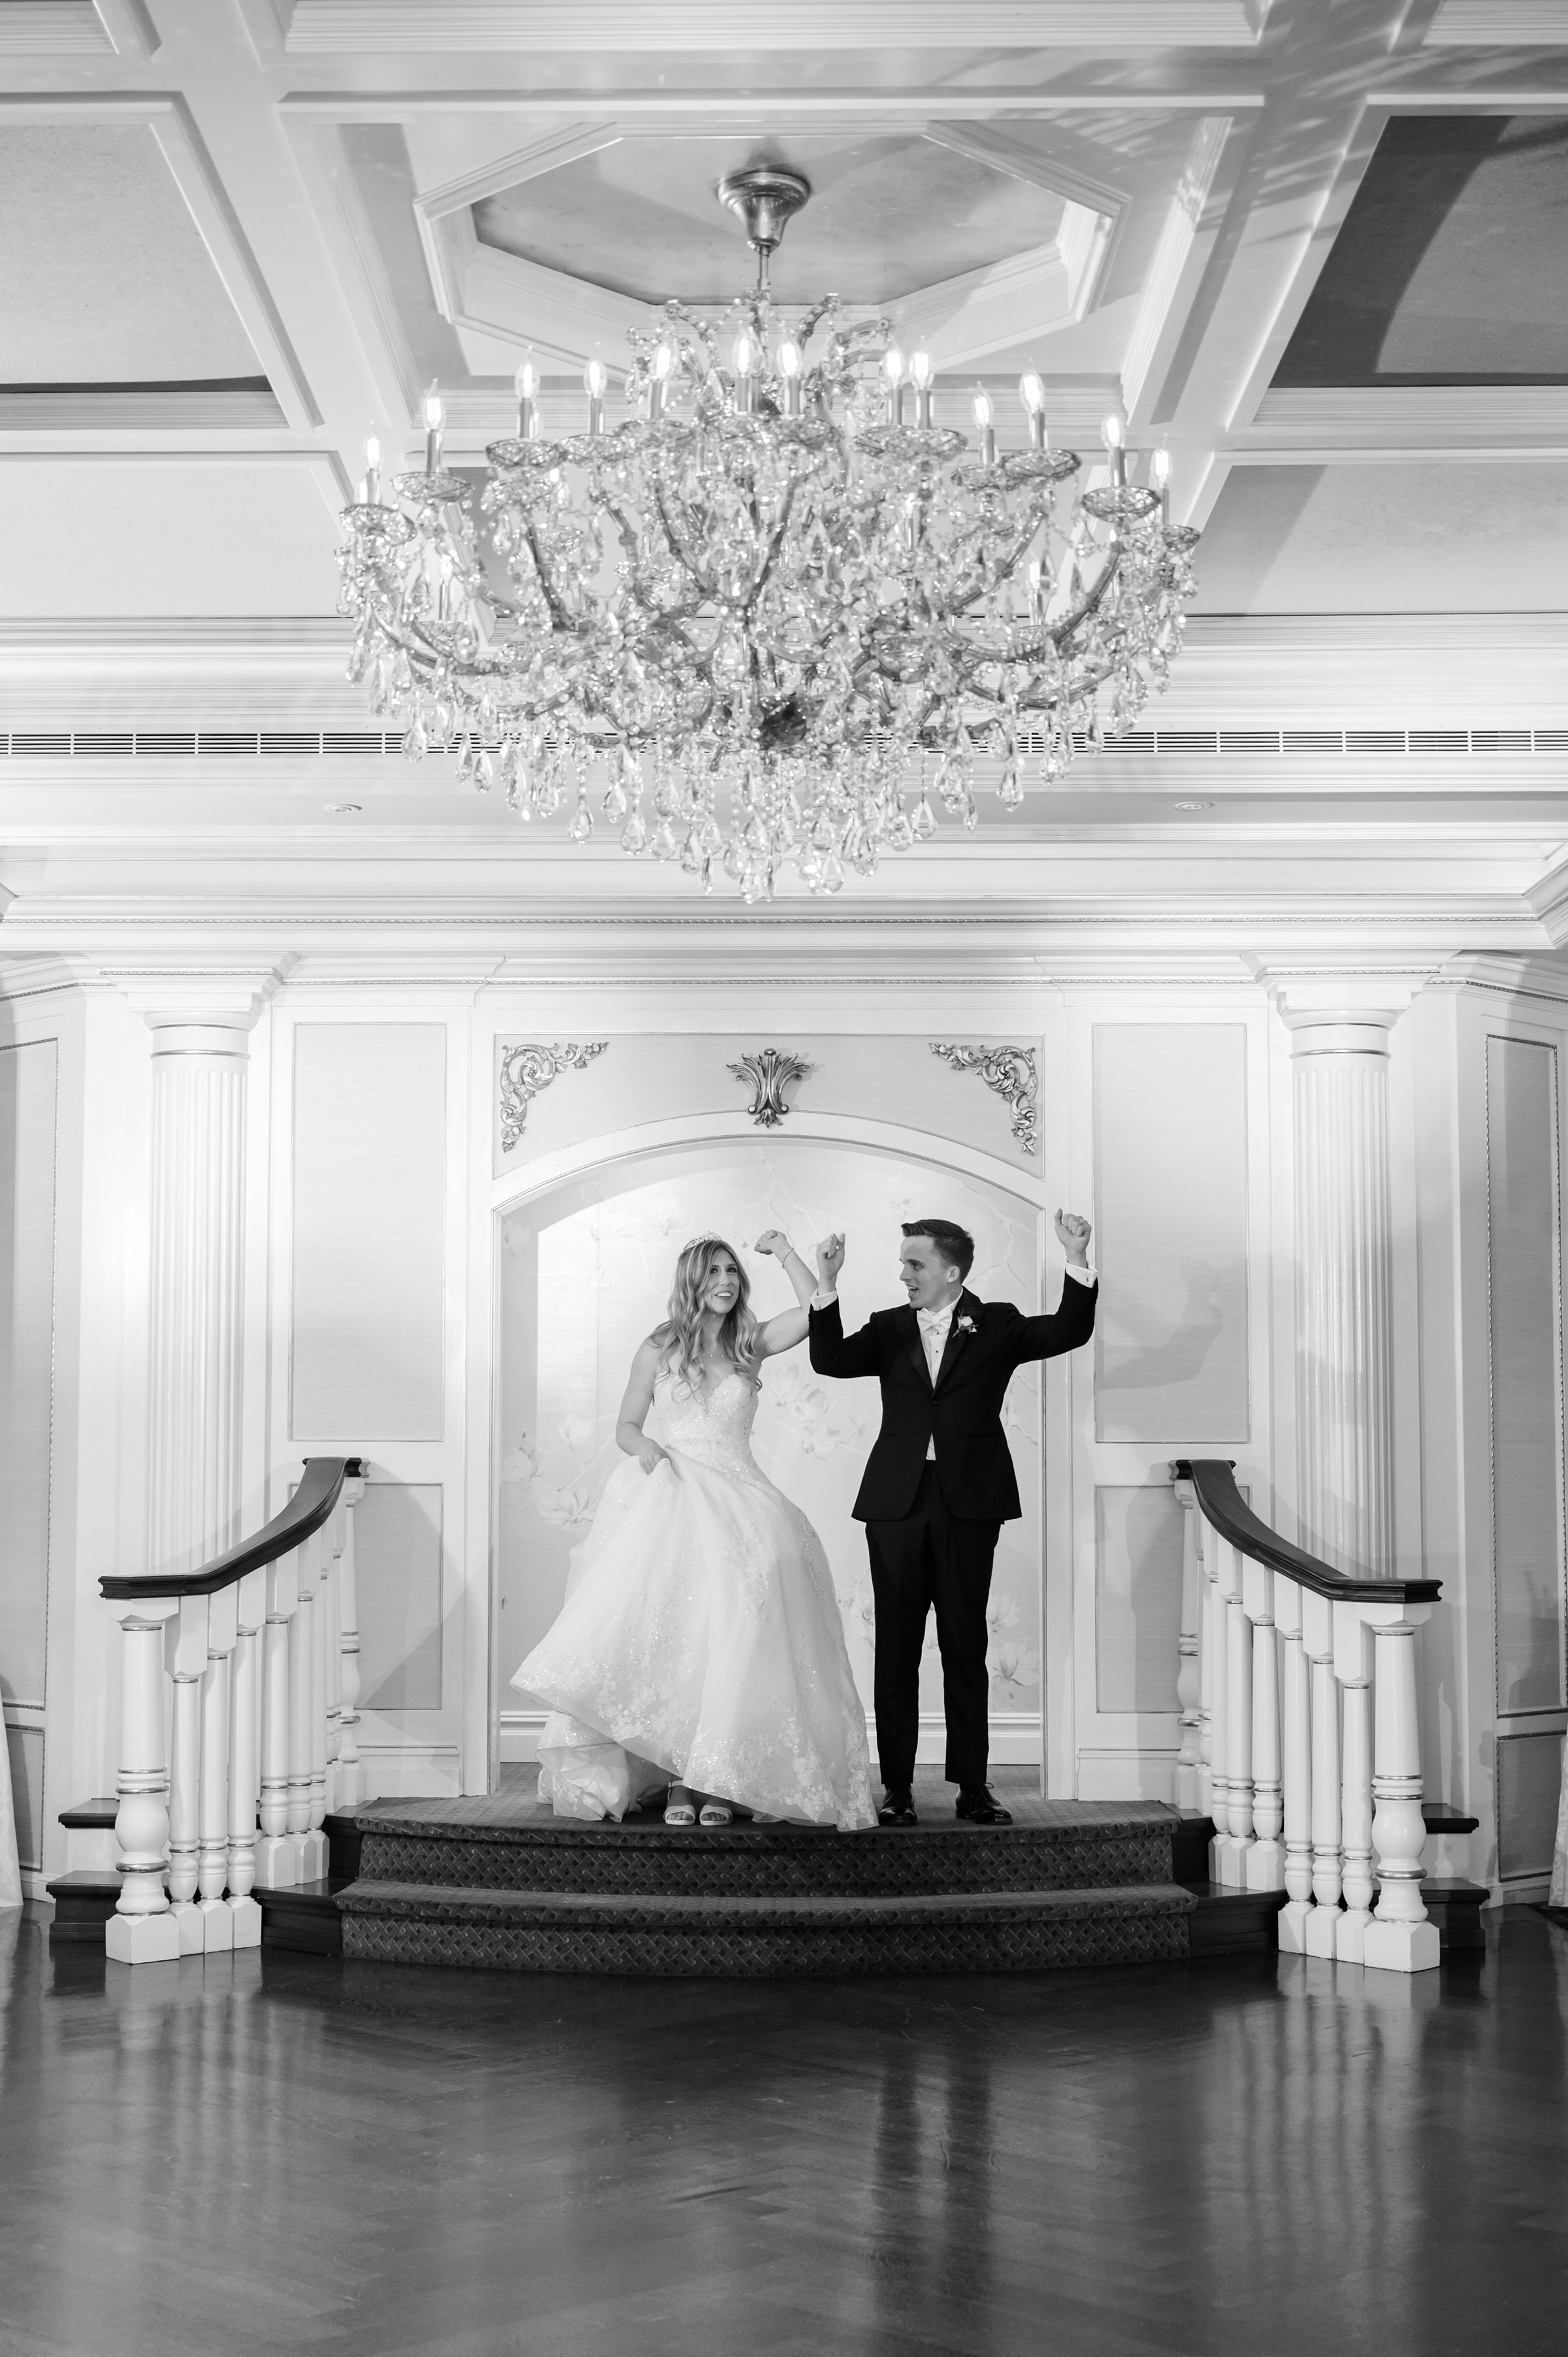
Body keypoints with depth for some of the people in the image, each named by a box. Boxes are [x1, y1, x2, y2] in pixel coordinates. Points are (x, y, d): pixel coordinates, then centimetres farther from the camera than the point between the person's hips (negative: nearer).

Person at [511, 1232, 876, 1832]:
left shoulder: (751, 1345, 10)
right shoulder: (658, 1350, 10)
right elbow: (626, 1426, 15)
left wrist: (784, 1251, 0)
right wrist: (644, 1447, -7)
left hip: (735, 1500, 1)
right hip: (668, 1495, 0)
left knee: (732, 1638, -13)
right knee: (669, 1637, -12)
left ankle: (718, 1781, -8)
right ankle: (678, 1781, -8)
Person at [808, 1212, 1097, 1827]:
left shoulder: (996, 1325, 6)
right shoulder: (889, 1329, 11)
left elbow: (1069, 1333, -5)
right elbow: (830, 1360, -3)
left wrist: (1077, 1263, -19)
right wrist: (826, 1287, -15)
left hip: (969, 1504, -1)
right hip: (897, 1502, 2)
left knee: (965, 1648, 4)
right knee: (896, 1649, 3)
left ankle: (973, 1787, 10)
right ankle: (897, 1789, 8)